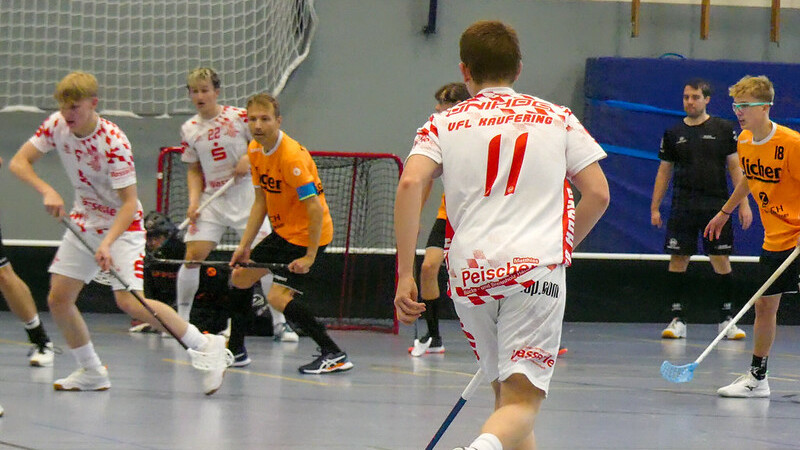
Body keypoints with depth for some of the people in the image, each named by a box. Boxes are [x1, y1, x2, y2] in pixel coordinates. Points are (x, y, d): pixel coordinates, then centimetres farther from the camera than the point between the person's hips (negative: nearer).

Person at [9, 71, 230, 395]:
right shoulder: (57, 126, -10)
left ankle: (206, 346, -11)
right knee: (58, 299, 1)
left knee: (129, 302, -22)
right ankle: (91, 373, 18)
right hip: (83, 220, 7)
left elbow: (129, 203, -25)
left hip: (121, 224, -7)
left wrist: (108, 243, -37)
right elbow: (18, 162, -9)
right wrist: (47, 191, -26)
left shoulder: (114, 143, -26)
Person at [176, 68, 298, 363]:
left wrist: (249, 157, -17)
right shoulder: (189, 129, 4)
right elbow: (194, 170, 12)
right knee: (193, 256, -8)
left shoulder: (239, 117, -6)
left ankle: (280, 323, 3)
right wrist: (193, 201, -1)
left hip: (245, 195, -3)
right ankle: (181, 320, 9)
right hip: (211, 200, 3)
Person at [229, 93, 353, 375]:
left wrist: (310, 256, -27)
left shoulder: (292, 156, -26)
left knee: (278, 297, -18)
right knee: (240, 277, 14)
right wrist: (245, 244, 7)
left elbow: (315, 208, -27)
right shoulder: (255, 150, 2)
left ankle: (334, 356, -16)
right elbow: (261, 201, 11)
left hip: (307, 234, -9)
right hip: (282, 232, 9)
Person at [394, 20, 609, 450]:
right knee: (521, 402, -11)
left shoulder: (443, 123, 12)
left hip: (470, 270, 2)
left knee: (505, 390, 20)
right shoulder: (558, 119, 15)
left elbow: (410, 184, -4)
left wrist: (405, 275, -5)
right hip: (537, 267, -2)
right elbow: (597, 193, 10)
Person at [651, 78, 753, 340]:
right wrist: (655, 208, 8)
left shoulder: (724, 129, 4)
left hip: (716, 206, -1)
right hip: (682, 208, 2)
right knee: (678, 260, -2)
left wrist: (744, 203, -3)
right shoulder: (673, 134, 9)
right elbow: (664, 172, 13)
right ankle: (678, 320, 4)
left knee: (721, 260, -3)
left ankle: (726, 319, 6)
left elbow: (735, 167, 4)